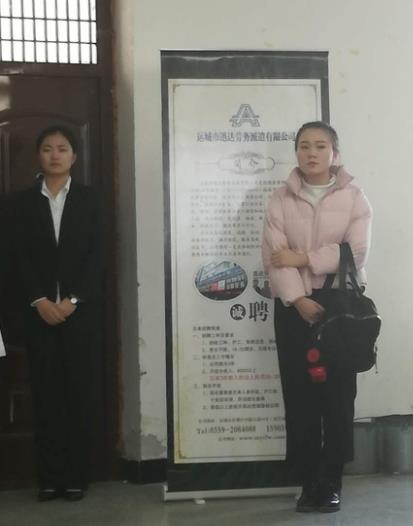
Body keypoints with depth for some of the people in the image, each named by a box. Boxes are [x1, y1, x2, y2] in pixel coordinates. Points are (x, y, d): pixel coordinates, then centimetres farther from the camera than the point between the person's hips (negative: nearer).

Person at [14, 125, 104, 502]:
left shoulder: (89, 199, 6)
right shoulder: (25, 201, 8)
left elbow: (96, 255, -1)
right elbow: (22, 256, 2)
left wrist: (72, 301, -11)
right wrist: (40, 301, -10)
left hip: (80, 308, -1)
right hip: (39, 309, 1)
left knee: (79, 390, 0)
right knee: (46, 391, 1)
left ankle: (77, 475, 7)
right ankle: (50, 476, 7)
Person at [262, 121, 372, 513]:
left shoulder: (353, 197, 3)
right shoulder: (281, 199, 6)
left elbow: (356, 252, -10)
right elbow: (273, 256, -5)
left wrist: (301, 258, -14)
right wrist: (299, 300, -18)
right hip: (294, 306, 1)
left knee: (338, 392, 0)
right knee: (299, 394, 0)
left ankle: (332, 483, 10)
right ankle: (309, 483, 9)